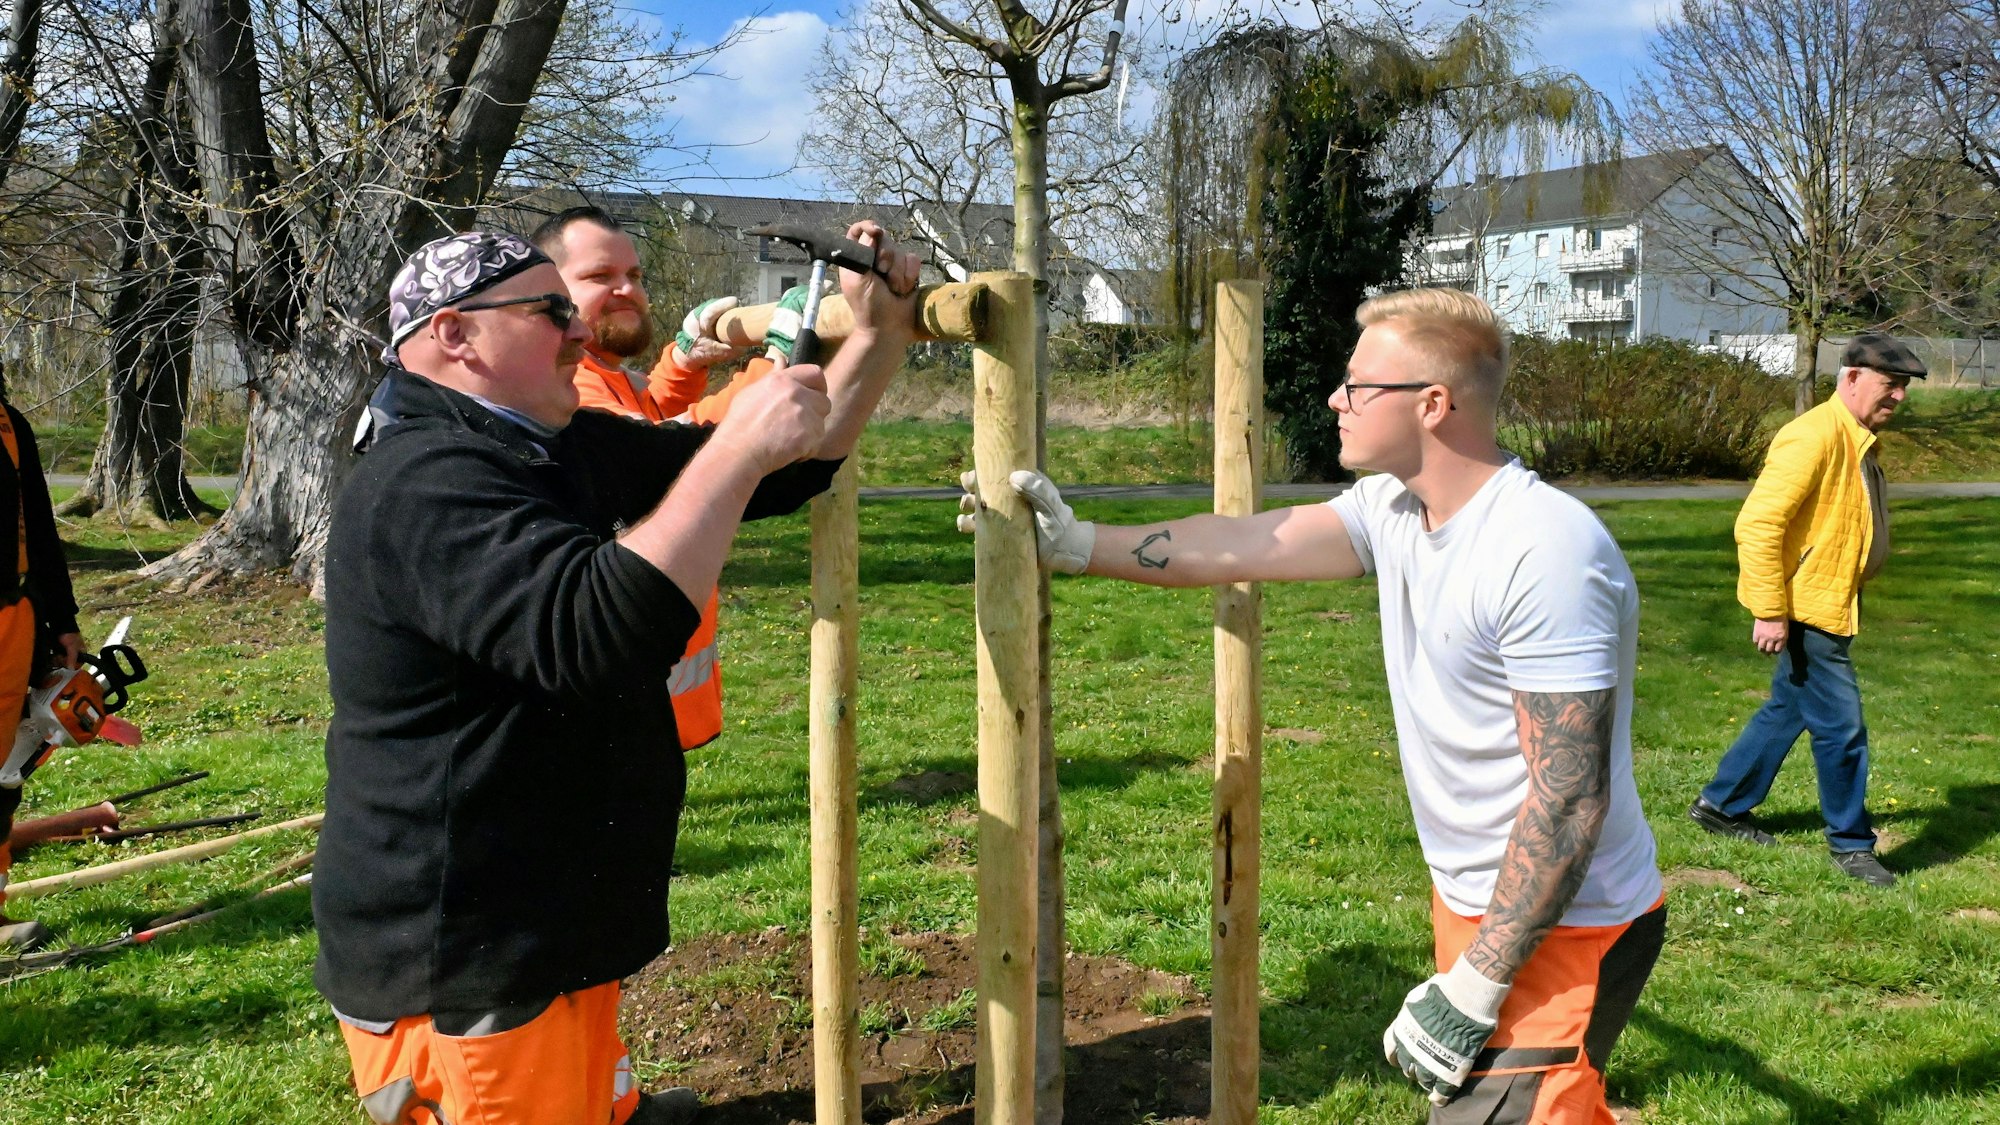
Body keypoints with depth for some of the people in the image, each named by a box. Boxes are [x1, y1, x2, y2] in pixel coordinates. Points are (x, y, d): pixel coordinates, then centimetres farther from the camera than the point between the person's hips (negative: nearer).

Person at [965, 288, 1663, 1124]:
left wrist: (1472, 991, -23)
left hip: (1563, 927, -8)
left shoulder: (1546, 554, -27)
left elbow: (1568, 801, -27)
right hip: (1473, 900, 8)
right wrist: (1073, 545, 2)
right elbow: (1240, 547, 3)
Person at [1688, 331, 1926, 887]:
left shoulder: (1857, 440, 12)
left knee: (1786, 713, 18)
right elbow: (1757, 524, -25)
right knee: (1842, 729, -1)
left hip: (1830, 608, 10)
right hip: (1806, 611, -10)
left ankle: (1721, 804, 30)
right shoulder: (1814, 436, -20)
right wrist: (1769, 612, -24)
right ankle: (1850, 842, 15)